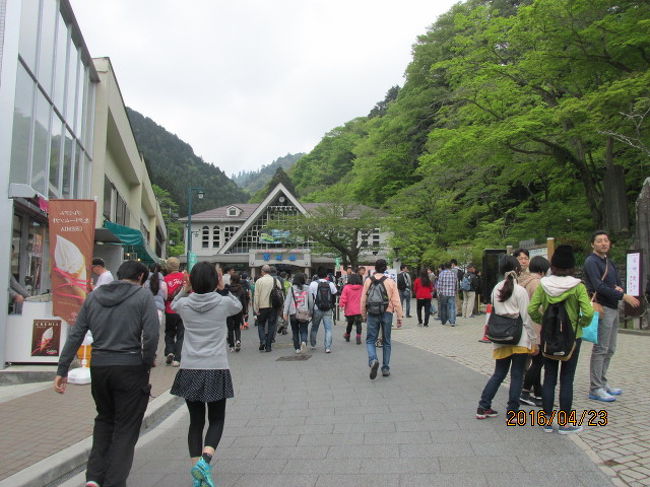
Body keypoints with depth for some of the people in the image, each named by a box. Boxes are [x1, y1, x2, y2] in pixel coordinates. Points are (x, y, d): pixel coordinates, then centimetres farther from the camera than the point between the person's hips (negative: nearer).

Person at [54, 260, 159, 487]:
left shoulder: (94, 296, 9)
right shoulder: (143, 296, -4)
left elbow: (75, 335, 7)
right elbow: (151, 335, -14)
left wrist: (62, 369, 10)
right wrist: (147, 364, -1)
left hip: (99, 366, 5)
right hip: (130, 367, -4)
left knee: (104, 419, 25)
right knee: (126, 428, 8)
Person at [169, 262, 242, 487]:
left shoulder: (185, 304, -2)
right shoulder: (223, 302, -7)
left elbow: (173, 305, 23)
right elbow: (238, 306, 16)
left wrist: (184, 289, 11)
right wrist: (222, 290, 11)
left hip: (190, 370, 2)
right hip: (216, 369, -2)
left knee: (196, 421, 13)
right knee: (216, 420, 11)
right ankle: (205, 458, -13)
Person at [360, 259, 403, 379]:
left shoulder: (368, 281, 0)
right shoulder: (391, 282, -3)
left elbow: (363, 299, 4)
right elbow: (396, 301, -5)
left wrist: (364, 314, 15)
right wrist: (399, 317, 1)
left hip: (372, 314, 0)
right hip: (387, 313, 0)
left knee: (370, 340, 6)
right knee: (386, 342, 12)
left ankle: (373, 360, -21)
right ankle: (385, 368, 16)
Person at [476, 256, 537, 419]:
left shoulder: (496, 289, 5)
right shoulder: (520, 291, -9)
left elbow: (493, 312, 6)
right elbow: (526, 318, -9)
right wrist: (534, 341, -3)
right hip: (519, 339, -5)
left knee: (498, 374, 15)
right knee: (517, 375, 5)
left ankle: (483, 408, 15)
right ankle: (512, 412, 11)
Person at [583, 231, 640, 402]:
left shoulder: (609, 262, 18)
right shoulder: (591, 261, -10)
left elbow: (617, 282, 21)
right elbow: (599, 287, -19)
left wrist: (619, 288, -3)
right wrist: (624, 296, -20)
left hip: (613, 308, 9)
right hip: (602, 308, -9)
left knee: (609, 349, 13)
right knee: (600, 349, -8)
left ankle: (602, 383, 22)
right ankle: (595, 389, -4)